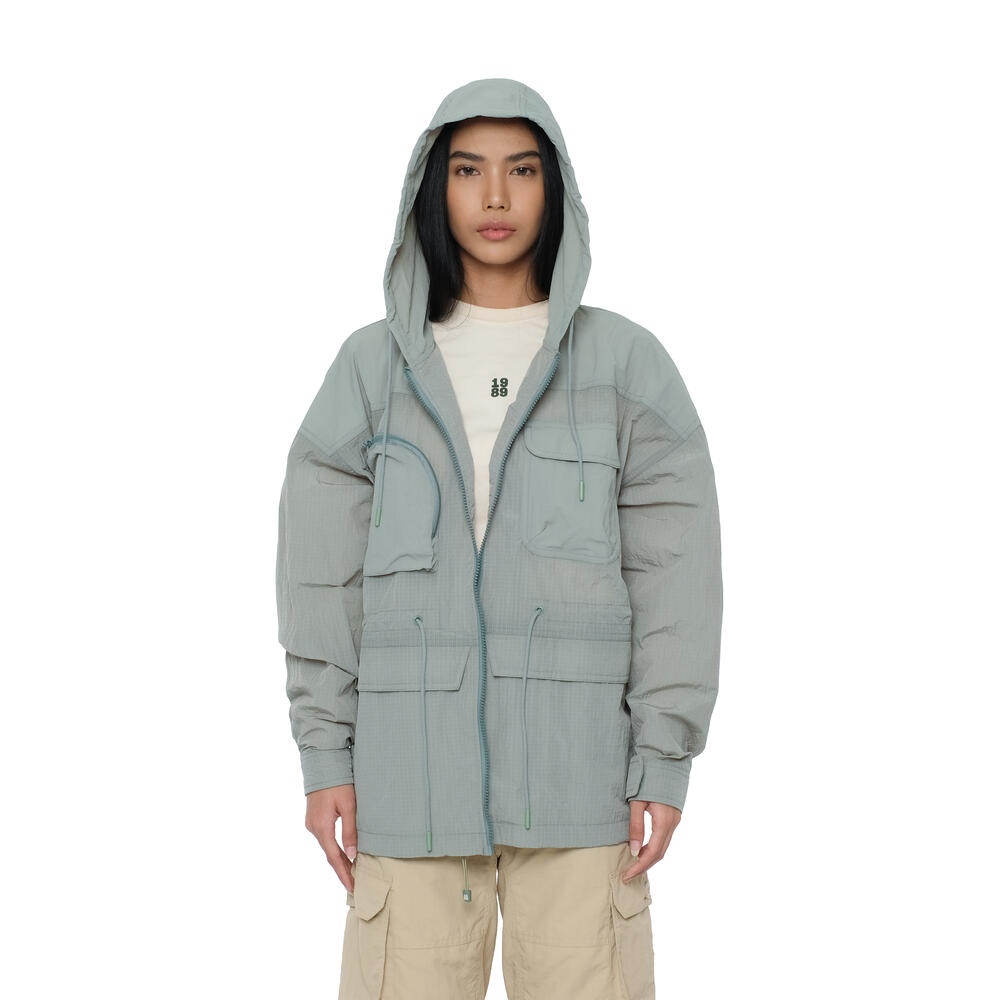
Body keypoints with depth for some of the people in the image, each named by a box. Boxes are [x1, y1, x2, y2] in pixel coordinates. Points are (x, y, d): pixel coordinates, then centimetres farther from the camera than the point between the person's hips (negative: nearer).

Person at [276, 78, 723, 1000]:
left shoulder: (625, 361, 3)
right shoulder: (374, 364, 6)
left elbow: (675, 570, 0)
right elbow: (324, 568, 6)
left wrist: (665, 765, -5)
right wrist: (323, 752, 1)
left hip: (578, 765, -1)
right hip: (410, 770, 1)